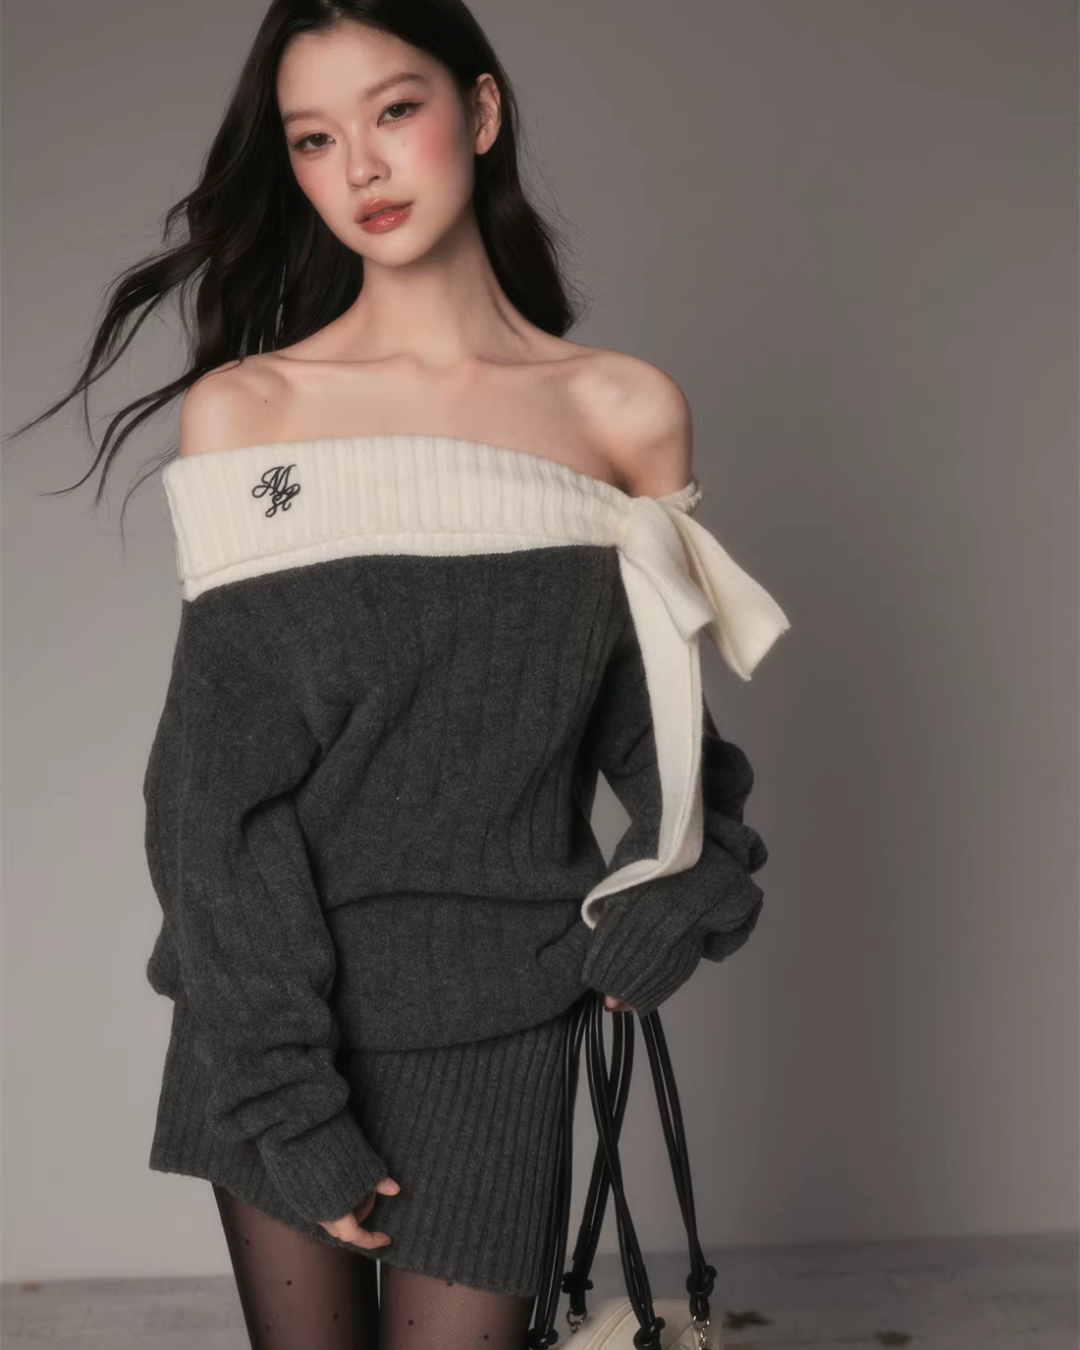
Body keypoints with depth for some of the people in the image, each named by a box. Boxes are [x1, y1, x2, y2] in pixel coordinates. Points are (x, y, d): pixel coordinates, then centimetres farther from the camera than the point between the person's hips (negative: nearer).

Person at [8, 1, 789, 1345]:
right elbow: (215, 793, -7)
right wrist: (288, 1101, -11)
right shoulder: (243, 411, -5)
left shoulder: (628, 413, 0)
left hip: (496, 1028, 0)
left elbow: (660, 723, 10)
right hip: (276, 1018, 0)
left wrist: (678, 897, -8)